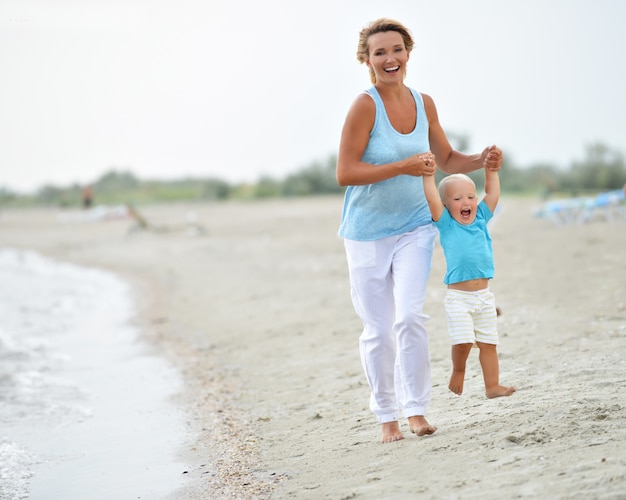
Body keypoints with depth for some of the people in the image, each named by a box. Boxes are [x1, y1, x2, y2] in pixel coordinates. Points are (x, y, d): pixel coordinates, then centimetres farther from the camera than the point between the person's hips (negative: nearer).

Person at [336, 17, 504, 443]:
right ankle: (386, 415, 19)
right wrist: (404, 167, -26)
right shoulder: (365, 106, -15)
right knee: (378, 329, 3)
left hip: (414, 228, 3)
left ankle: (416, 408, 0)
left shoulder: (423, 104, 2)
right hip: (368, 232, -3)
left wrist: (481, 161, -4)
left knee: (411, 316, -13)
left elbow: (447, 160, 16)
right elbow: (345, 173, -19)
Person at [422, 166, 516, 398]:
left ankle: (492, 385, 11)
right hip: (458, 296, -4)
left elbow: (492, 193, 11)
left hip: (484, 295, 4)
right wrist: (429, 174, -13)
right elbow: (431, 199, -13)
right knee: (463, 341, -16)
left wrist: (491, 169, 8)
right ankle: (458, 371, 10)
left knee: (488, 343, 5)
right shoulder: (446, 224, -2)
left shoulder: (481, 219, 9)